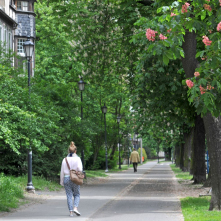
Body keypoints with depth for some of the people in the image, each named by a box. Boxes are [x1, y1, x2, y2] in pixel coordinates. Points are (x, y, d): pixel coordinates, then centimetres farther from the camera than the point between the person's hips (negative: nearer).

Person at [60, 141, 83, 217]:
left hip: (66, 178, 1)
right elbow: (79, 168, -18)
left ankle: (71, 212, 1)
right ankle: (75, 208, -9)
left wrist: (61, 181, 11)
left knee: (69, 196, 5)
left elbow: (62, 172, 4)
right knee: (77, 195, 13)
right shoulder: (77, 159, -4)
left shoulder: (65, 159, 2)